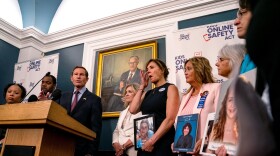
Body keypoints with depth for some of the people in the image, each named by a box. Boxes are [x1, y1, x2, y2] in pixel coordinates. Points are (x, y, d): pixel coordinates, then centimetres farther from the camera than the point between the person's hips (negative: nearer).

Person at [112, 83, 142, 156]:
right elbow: (116, 131, 15)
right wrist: (116, 144, -4)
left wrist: (124, 146, -13)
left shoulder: (142, 110, -4)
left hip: (133, 150, -6)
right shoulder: (123, 112, 21)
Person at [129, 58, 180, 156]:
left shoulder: (170, 88, -2)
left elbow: (170, 119, -13)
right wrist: (142, 86, 8)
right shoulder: (148, 93, 16)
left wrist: (152, 140, -16)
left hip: (162, 142, -5)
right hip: (145, 142, 6)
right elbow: (133, 110, 1)